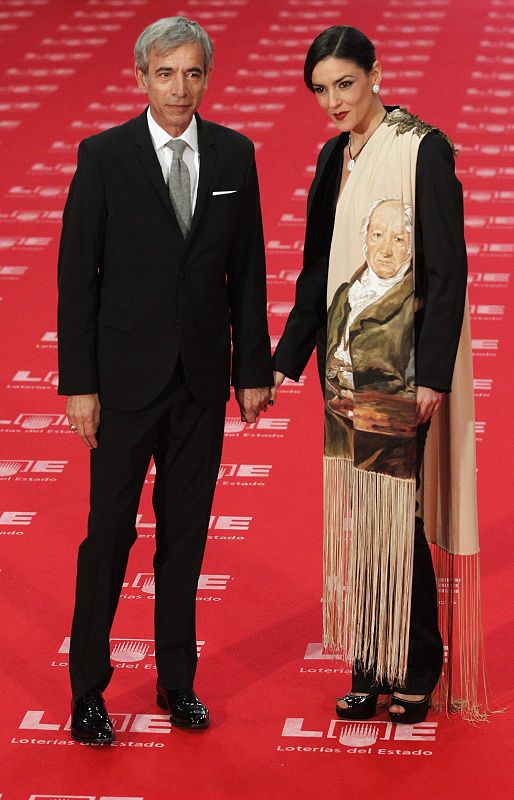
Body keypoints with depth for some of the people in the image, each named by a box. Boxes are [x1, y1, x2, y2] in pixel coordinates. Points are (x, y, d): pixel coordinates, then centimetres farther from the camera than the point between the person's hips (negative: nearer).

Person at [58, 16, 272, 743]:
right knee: (109, 533, 2)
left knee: (186, 533, 11)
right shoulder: (104, 156, -7)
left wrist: (255, 368, 5)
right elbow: (77, 273, -6)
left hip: (202, 379, 3)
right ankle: (88, 690, 13)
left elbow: (247, 269, 7)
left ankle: (177, 681, 22)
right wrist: (79, 383, -10)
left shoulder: (234, 154, 2)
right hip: (126, 377, -3)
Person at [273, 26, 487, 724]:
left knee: (400, 516, -3)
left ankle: (417, 672, 9)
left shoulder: (423, 150, -11)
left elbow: (447, 267, -14)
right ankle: (370, 667, 17)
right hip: (348, 368, 7)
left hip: (402, 371, -7)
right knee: (358, 515, 9)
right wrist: (286, 360, 13)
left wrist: (434, 375, -18)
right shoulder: (336, 158, 11)